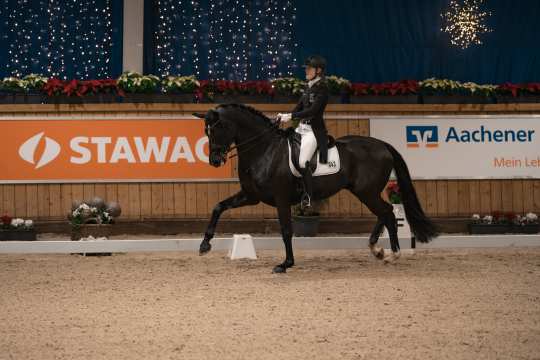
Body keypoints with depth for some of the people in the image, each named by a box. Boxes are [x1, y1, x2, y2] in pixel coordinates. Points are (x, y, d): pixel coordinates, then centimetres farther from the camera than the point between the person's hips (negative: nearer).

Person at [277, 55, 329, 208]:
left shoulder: (322, 88, -12)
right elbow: (300, 106, 14)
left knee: (302, 162, -22)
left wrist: (291, 116, -24)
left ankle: (308, 196, -12)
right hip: (302, 127, 10)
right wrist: (285, 116, -1)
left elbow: (312, 110, -21)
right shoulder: (308, 86, 13)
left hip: (314, 130, -10)